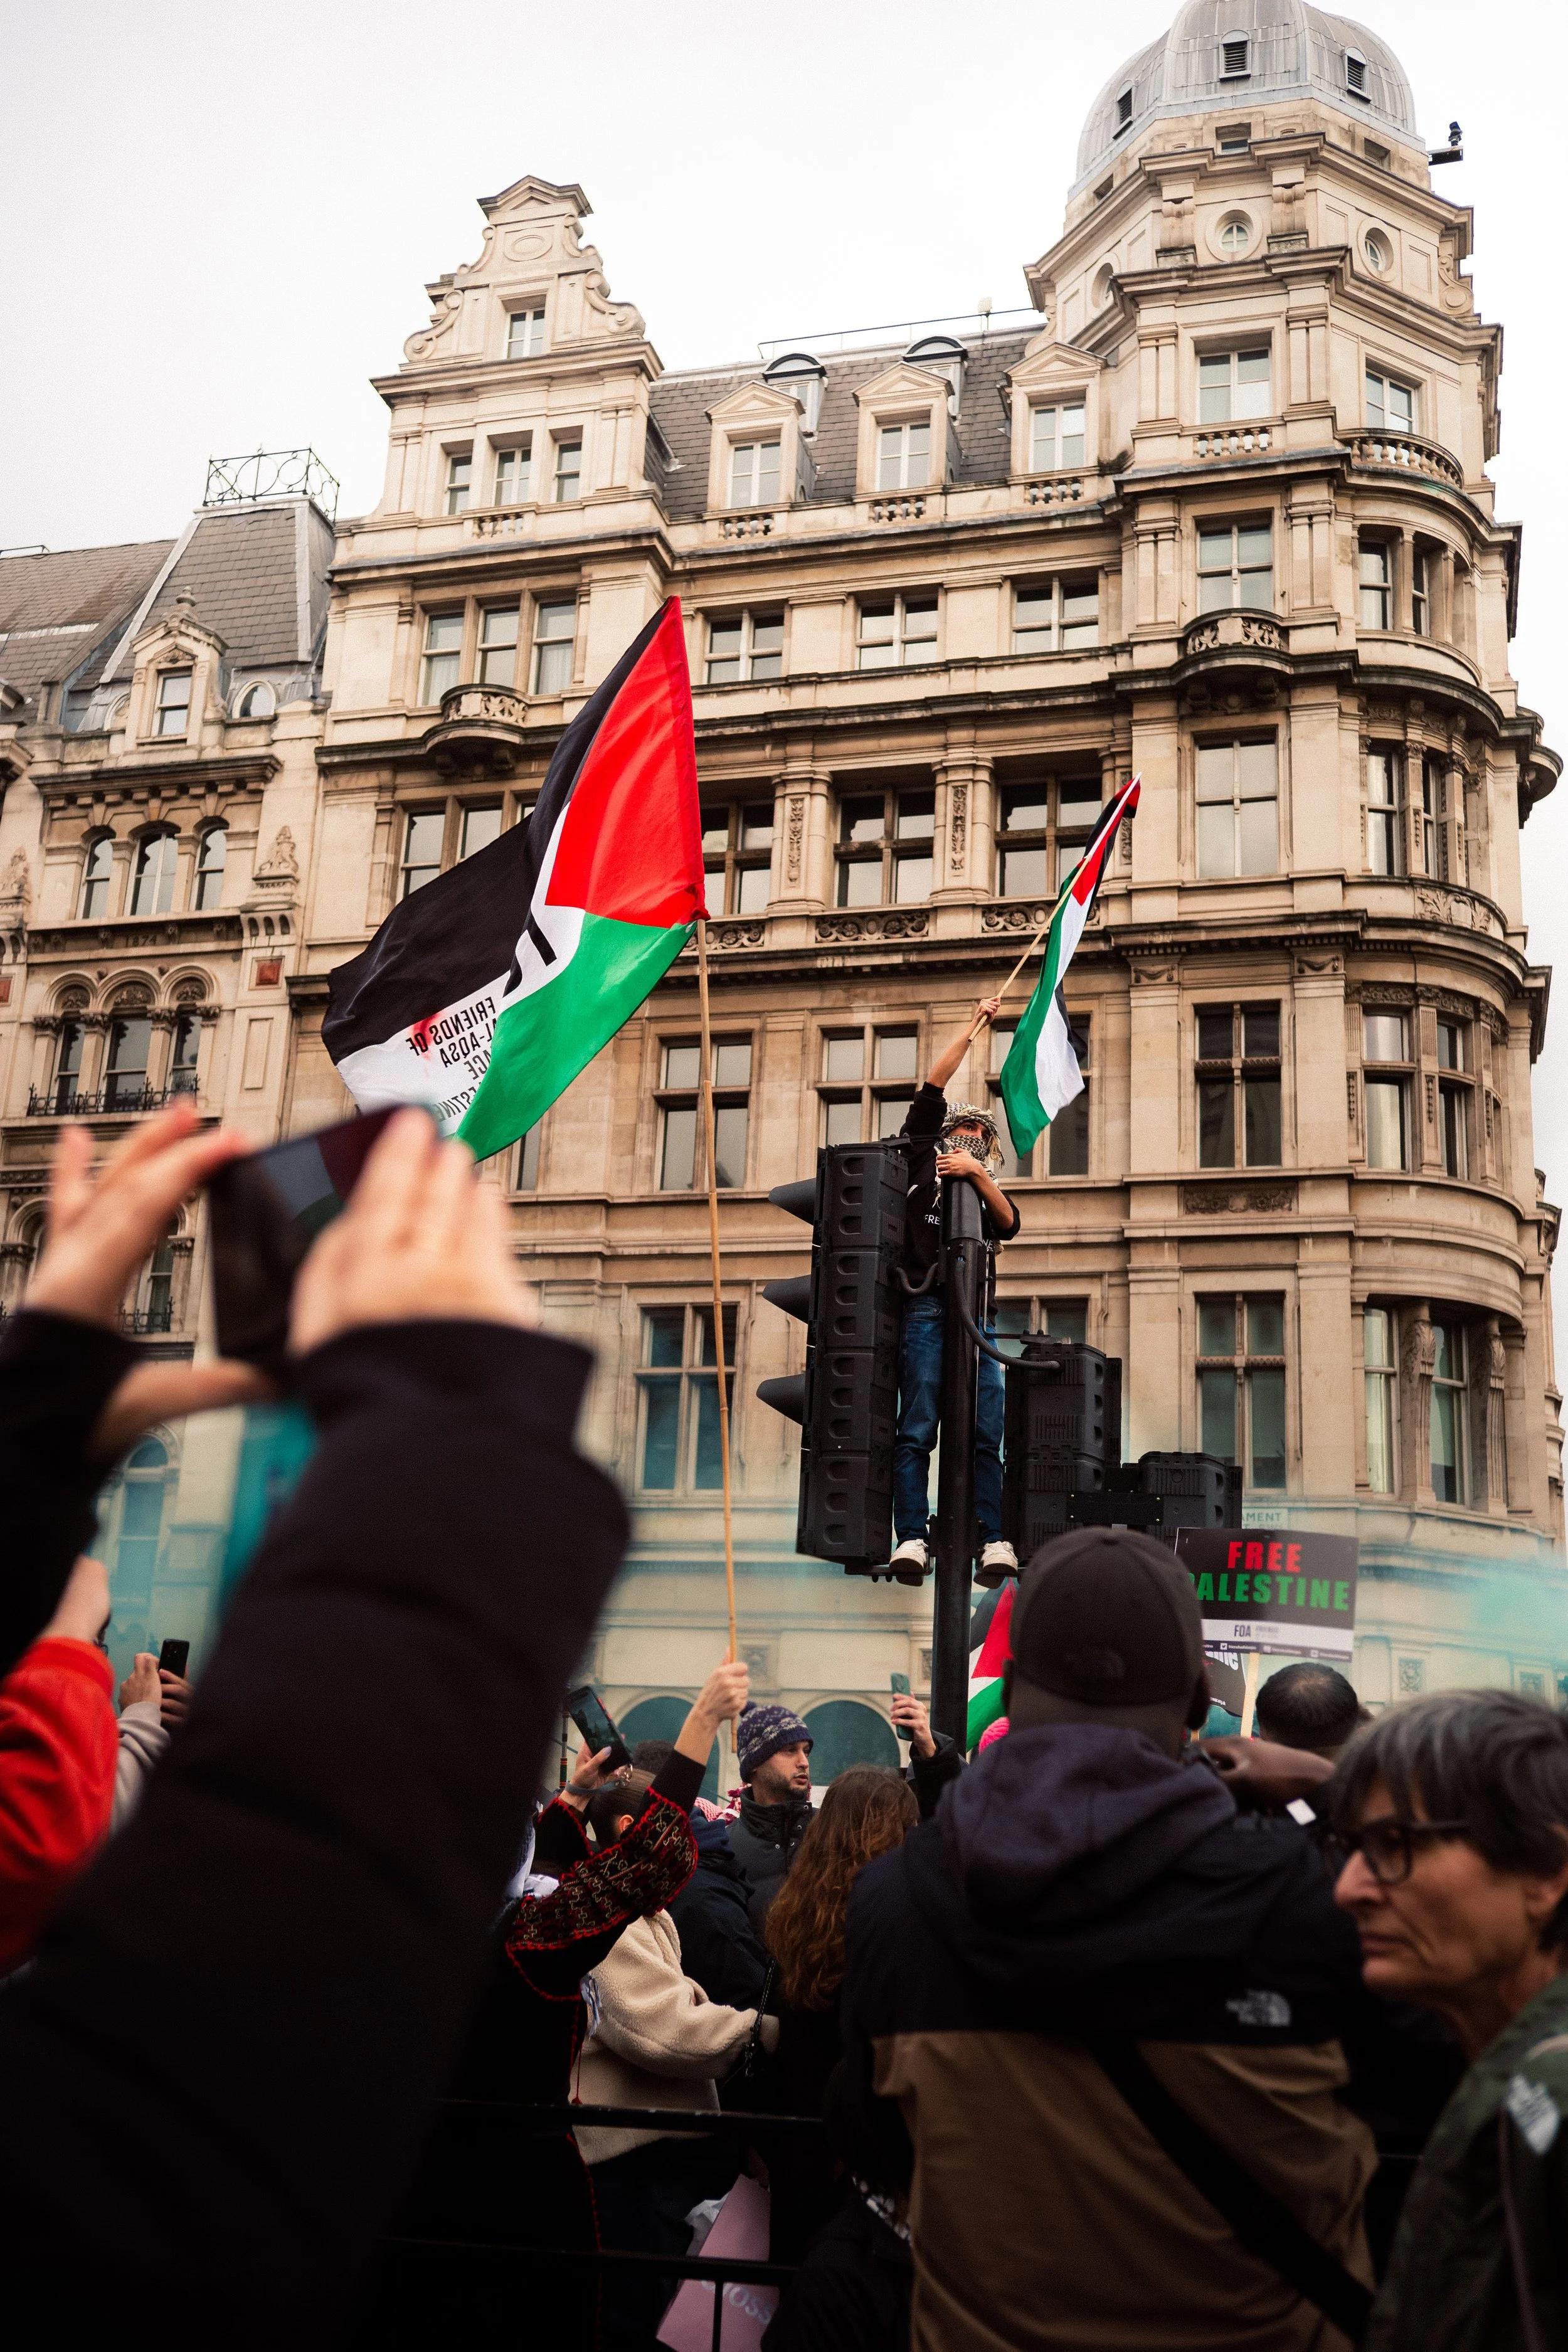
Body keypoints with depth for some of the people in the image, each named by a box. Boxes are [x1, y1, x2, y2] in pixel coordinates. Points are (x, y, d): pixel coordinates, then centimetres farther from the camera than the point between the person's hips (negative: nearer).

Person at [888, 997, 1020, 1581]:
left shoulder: (986, 1185, 29)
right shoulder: (923, 1157, 18)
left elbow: (1009, 1223, 8)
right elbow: (933, 1086, 9)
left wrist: (977, 1172, -2)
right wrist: (974, 1026, 10)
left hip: (977, 1311, 4)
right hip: (927, 1307, -4)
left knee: (986, 1432, -4)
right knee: (917, 1428, -10)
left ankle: (993, 1540, -6)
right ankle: (911, 1537, -13)